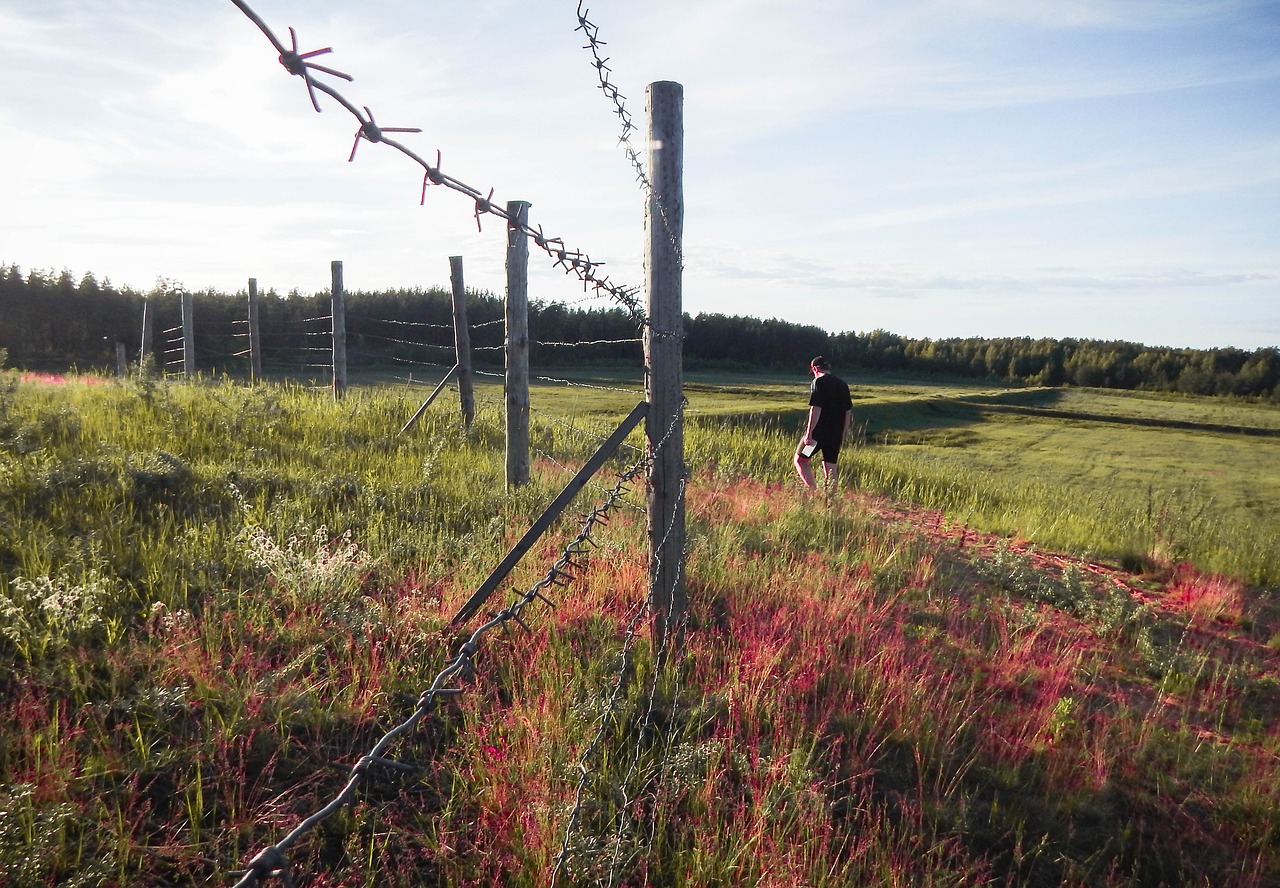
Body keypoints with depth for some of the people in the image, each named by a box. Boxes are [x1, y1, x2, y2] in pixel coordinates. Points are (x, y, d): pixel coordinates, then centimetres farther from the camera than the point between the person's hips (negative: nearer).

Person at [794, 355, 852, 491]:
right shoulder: (843, 384, 12)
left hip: (819, 431, -6)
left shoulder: (819, 382, -9)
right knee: (830, 467, 11)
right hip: (836, 434, 6)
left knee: (800, 459, 5)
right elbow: (848, 411, 14)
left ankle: (813, 490, -8)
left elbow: (816, 409, -17)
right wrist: (843, 433, 20)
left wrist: (809, 433, -16)